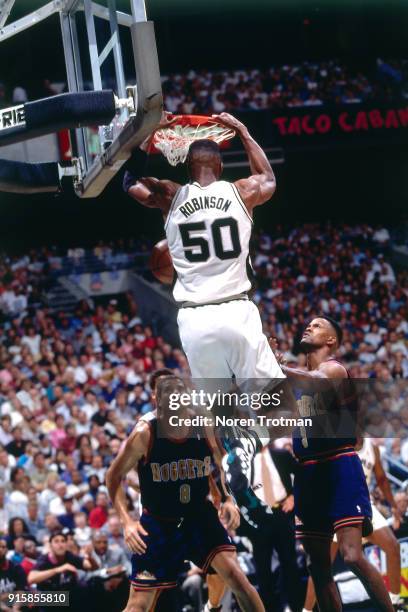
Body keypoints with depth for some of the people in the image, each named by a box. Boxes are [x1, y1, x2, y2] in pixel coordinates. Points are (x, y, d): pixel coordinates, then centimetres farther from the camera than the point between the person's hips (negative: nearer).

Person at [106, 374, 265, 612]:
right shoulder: (145, 433, -20)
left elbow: (225, 466, 6)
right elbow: (114, 476, -10)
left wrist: (229, 501, -10)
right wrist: (127, 521, -19)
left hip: (199, 514, 2)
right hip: (157, 522, -2)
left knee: (235, 575, -16)